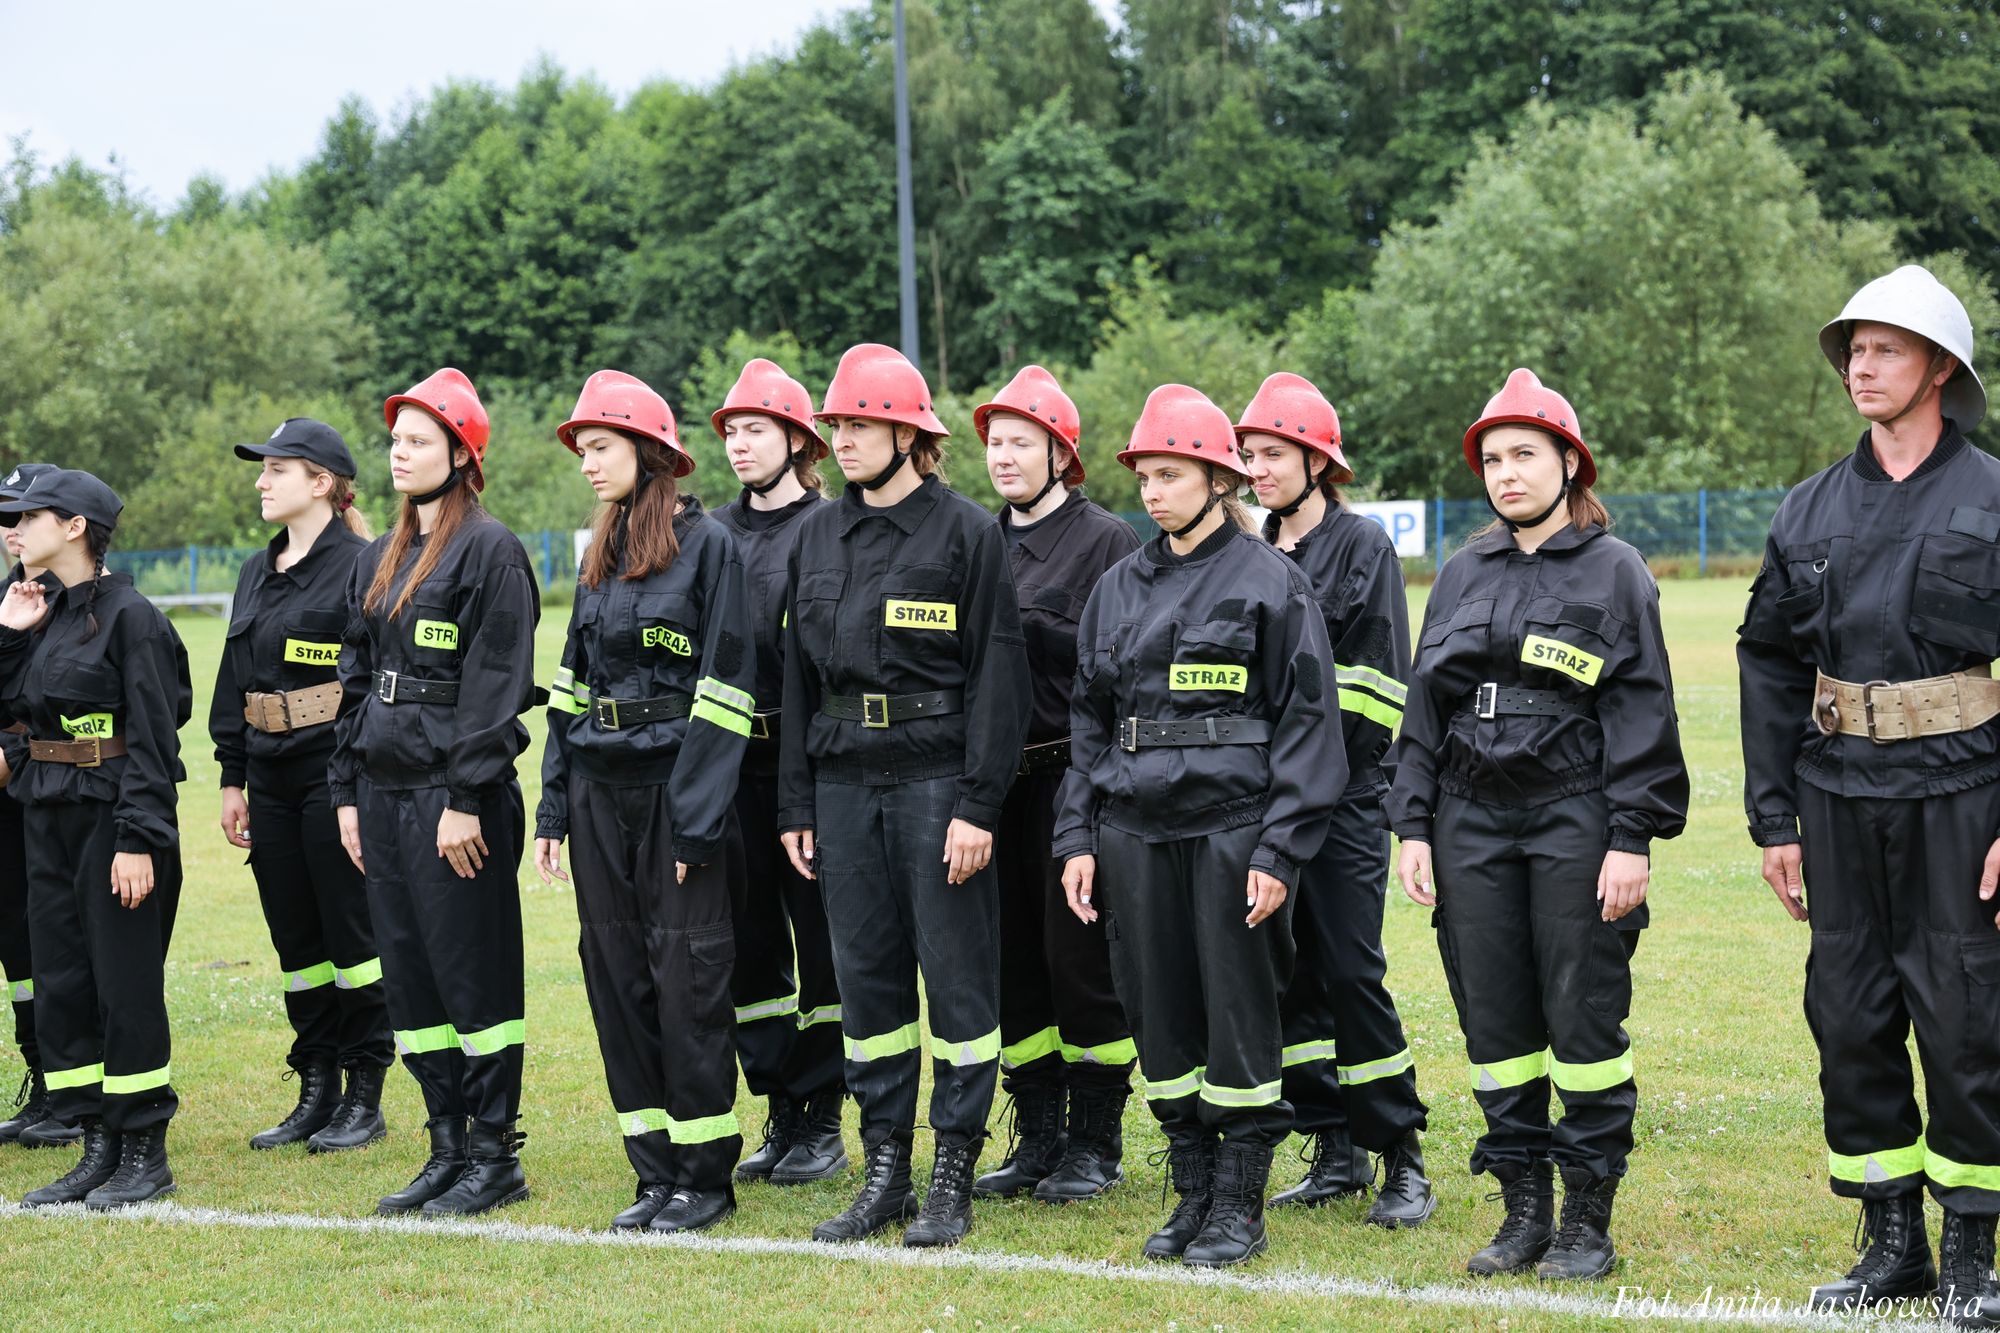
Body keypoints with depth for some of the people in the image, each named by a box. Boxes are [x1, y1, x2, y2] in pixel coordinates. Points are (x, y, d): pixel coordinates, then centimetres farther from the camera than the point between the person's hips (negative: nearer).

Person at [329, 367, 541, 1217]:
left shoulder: (489, 550, -9)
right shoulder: (379, 560, 17)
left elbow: (495, 684, -14)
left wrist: (466, 798, -18)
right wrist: (346, 789, 13)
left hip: (455, 793, -8)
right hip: (384, 791, 8)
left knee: (473, 972, -3)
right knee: (408, 973, 10)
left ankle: (495, 1156, 6)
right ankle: (448, 1148, 18)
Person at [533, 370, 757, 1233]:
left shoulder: (707, 545, -7)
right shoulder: (601, 557, 14)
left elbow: (723, 692, -12)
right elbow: (573, 686, 16)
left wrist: (696, 821, -17)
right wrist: (554, 807, 9)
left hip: (675, 791, -7)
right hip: (600, 791, 7)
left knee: (688, 980, -3)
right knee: (617, 978, 7)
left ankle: (706, 1177, 6)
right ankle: (657, 1171, 16)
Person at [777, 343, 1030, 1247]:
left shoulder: (965, 531, -5)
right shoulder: (818, 537, 12)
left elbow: (996, 674, -8)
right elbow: (799, 675, 15)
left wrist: (978, 805, -14)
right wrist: (796, 805, 10)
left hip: (936, 780, -5)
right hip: (844, 782, 5)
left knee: (957, 973, 0)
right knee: (865, 973, 8)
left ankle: (953, 1178, 7)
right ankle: (885, 1169, 17)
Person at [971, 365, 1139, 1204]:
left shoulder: (1107, 539, -3)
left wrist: (1026, 627, -17)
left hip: (1076, 778, -6)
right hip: (997, 779, 6)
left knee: (1080, 955, -2)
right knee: (1012, 958, 8)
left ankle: (1096, 1142, 8)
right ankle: (1038, 1137, 17)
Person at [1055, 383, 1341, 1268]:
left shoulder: (1270, 582, -3)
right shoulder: (1119, 589, 13)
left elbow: (1306, 723, -6)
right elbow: (1088, 720, 16)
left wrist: (1280, 850, -12)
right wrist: (1077, 836, 7)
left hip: (1233, 827, -5)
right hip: (1135, 831, 5)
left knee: (1239, 1014, 0)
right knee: (1160, 1013, 7)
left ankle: (1240, 1204, 10)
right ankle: (1192, 1193, 19)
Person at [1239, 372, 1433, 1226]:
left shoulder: (1362, 545, -3)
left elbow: (1372, 684, -8)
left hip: (1343, 799, -6)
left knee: (1352, 973, -8)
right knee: (1288, 971, 6)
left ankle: (1402, 1158, 0)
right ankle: (1336, 1150, 15)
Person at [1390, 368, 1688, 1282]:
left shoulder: (1613, 571, 0)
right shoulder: (1463, 576, 14)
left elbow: (1641, 711, -4)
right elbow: (1424, 708, 15)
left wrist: (1631, 839, -11)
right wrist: (1412, 825, 7)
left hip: (1575, 819, -4)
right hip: (1472, 822, 5)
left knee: (1584, 1019, -2)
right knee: (1494, 1022, 5)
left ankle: (1588, 1221, 6)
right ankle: (1525, 1212, 15)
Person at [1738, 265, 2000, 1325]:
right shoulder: (1810, 511, 10)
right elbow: (1768, 663, 13)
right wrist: (1771, 817, 7)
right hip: (1840, 795, 4)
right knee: (1849, 1018, 6)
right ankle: (1893, 1244, 18)